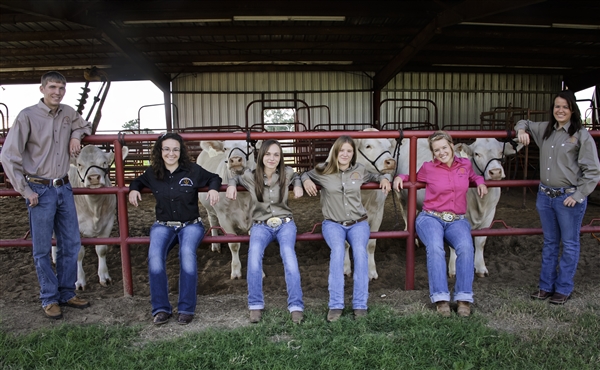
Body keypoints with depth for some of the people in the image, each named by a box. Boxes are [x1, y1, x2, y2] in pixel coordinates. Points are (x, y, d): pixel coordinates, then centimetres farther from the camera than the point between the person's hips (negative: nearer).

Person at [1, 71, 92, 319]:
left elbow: (84, 126, 30)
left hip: (64, 188, 5)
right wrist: (26, 191, -12)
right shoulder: (28, 116, -8)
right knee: (42, 249, 3)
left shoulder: (68, 113, 6)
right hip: (40, 190, -5)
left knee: (71, 244, 10)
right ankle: (49, 299, 17)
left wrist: (76, 135, 5)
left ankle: (66, 293, 24)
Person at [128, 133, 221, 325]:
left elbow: (214, 178, 12)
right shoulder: (152, 173, 6)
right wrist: (133, 189, 6)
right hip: (163, 225, 2)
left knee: (187, 253, -33)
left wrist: (213, 189, -8)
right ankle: (161, 308, -16)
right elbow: (138, 181, 27)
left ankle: (187, 308, -21)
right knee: (154, 255, -28)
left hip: (190, 224, -2)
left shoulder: (193, 170, -2)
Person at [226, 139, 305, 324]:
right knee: (254, 252, -32)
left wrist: (298, 185, 3)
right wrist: (231, 185, 0)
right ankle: (255, 305, -20)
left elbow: (297, 176, 25)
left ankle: (296, 306, -24)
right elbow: (236, 177, 22)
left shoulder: (286, 173, 0)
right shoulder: (250, 176, 0)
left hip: (285, 223, 0)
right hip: (261, 225, 0)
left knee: (288, 254, -31)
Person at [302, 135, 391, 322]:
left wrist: (384, 178, 6)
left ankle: (360, 305, -22)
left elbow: (376, 175, 27)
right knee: (338, 250, -32)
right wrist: (306, 181, -2)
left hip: (358, 222, 1)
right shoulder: (323, 170, 1)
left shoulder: (359, 170, 7)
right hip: (333, 223, -1)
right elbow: (305, 174, 20)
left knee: (360, 250, -29)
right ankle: (335, 305, -26)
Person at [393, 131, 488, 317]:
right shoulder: (428, 168, 4)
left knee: (466, 247, -31)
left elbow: (473, 176, 34)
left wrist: (480, 182, 12)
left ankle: (464, 298, -22)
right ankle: (441, 298, -27)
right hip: (430, 218, -2)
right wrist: (400, 177, 3)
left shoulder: (465, 164, 11)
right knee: (435, 248, -34)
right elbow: (414, 178, 23)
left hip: (457, 220, 2)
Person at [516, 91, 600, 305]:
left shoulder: (581, 135, -9)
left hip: (569, 197, -5)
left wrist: (578, 196, -14)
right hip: (545, 196, 5)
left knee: (569, 244, 8)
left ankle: (563, 289, 20)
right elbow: (525, 123, 27)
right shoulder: (545, 130, 7)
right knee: (549, 243, 15)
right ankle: (546, 285, 26)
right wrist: (521, 130, 3)